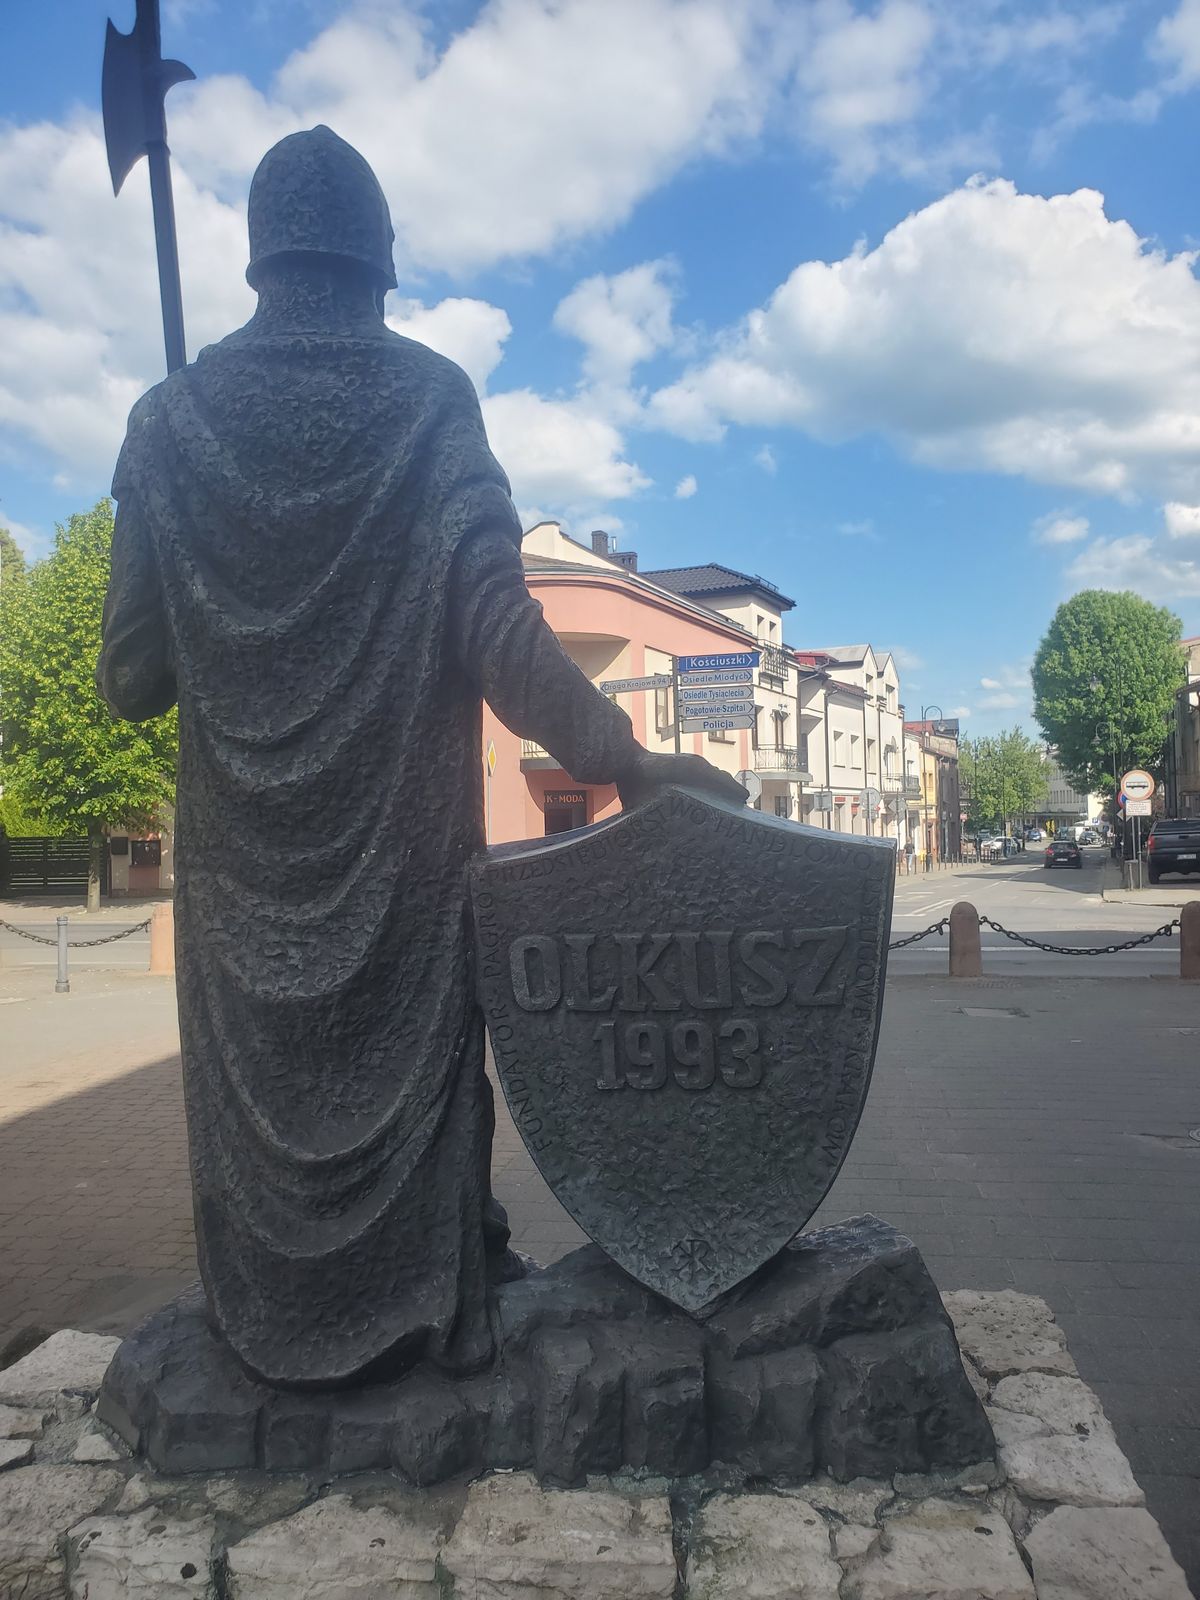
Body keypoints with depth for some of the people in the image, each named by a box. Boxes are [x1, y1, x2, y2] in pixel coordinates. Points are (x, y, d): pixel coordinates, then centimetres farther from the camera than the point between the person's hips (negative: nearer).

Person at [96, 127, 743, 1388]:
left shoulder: (174, 418, 1)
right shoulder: (432, 402, -4)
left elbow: (130, 678, -2)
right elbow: (499, 632, -18)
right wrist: (625, 761, -14)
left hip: (242, 843, 2)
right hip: (403, 833, -1)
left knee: (255, 1066, 15)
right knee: (411, 1051, 12)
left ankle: (272, 1319, 27)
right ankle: (427, 1309, 23)